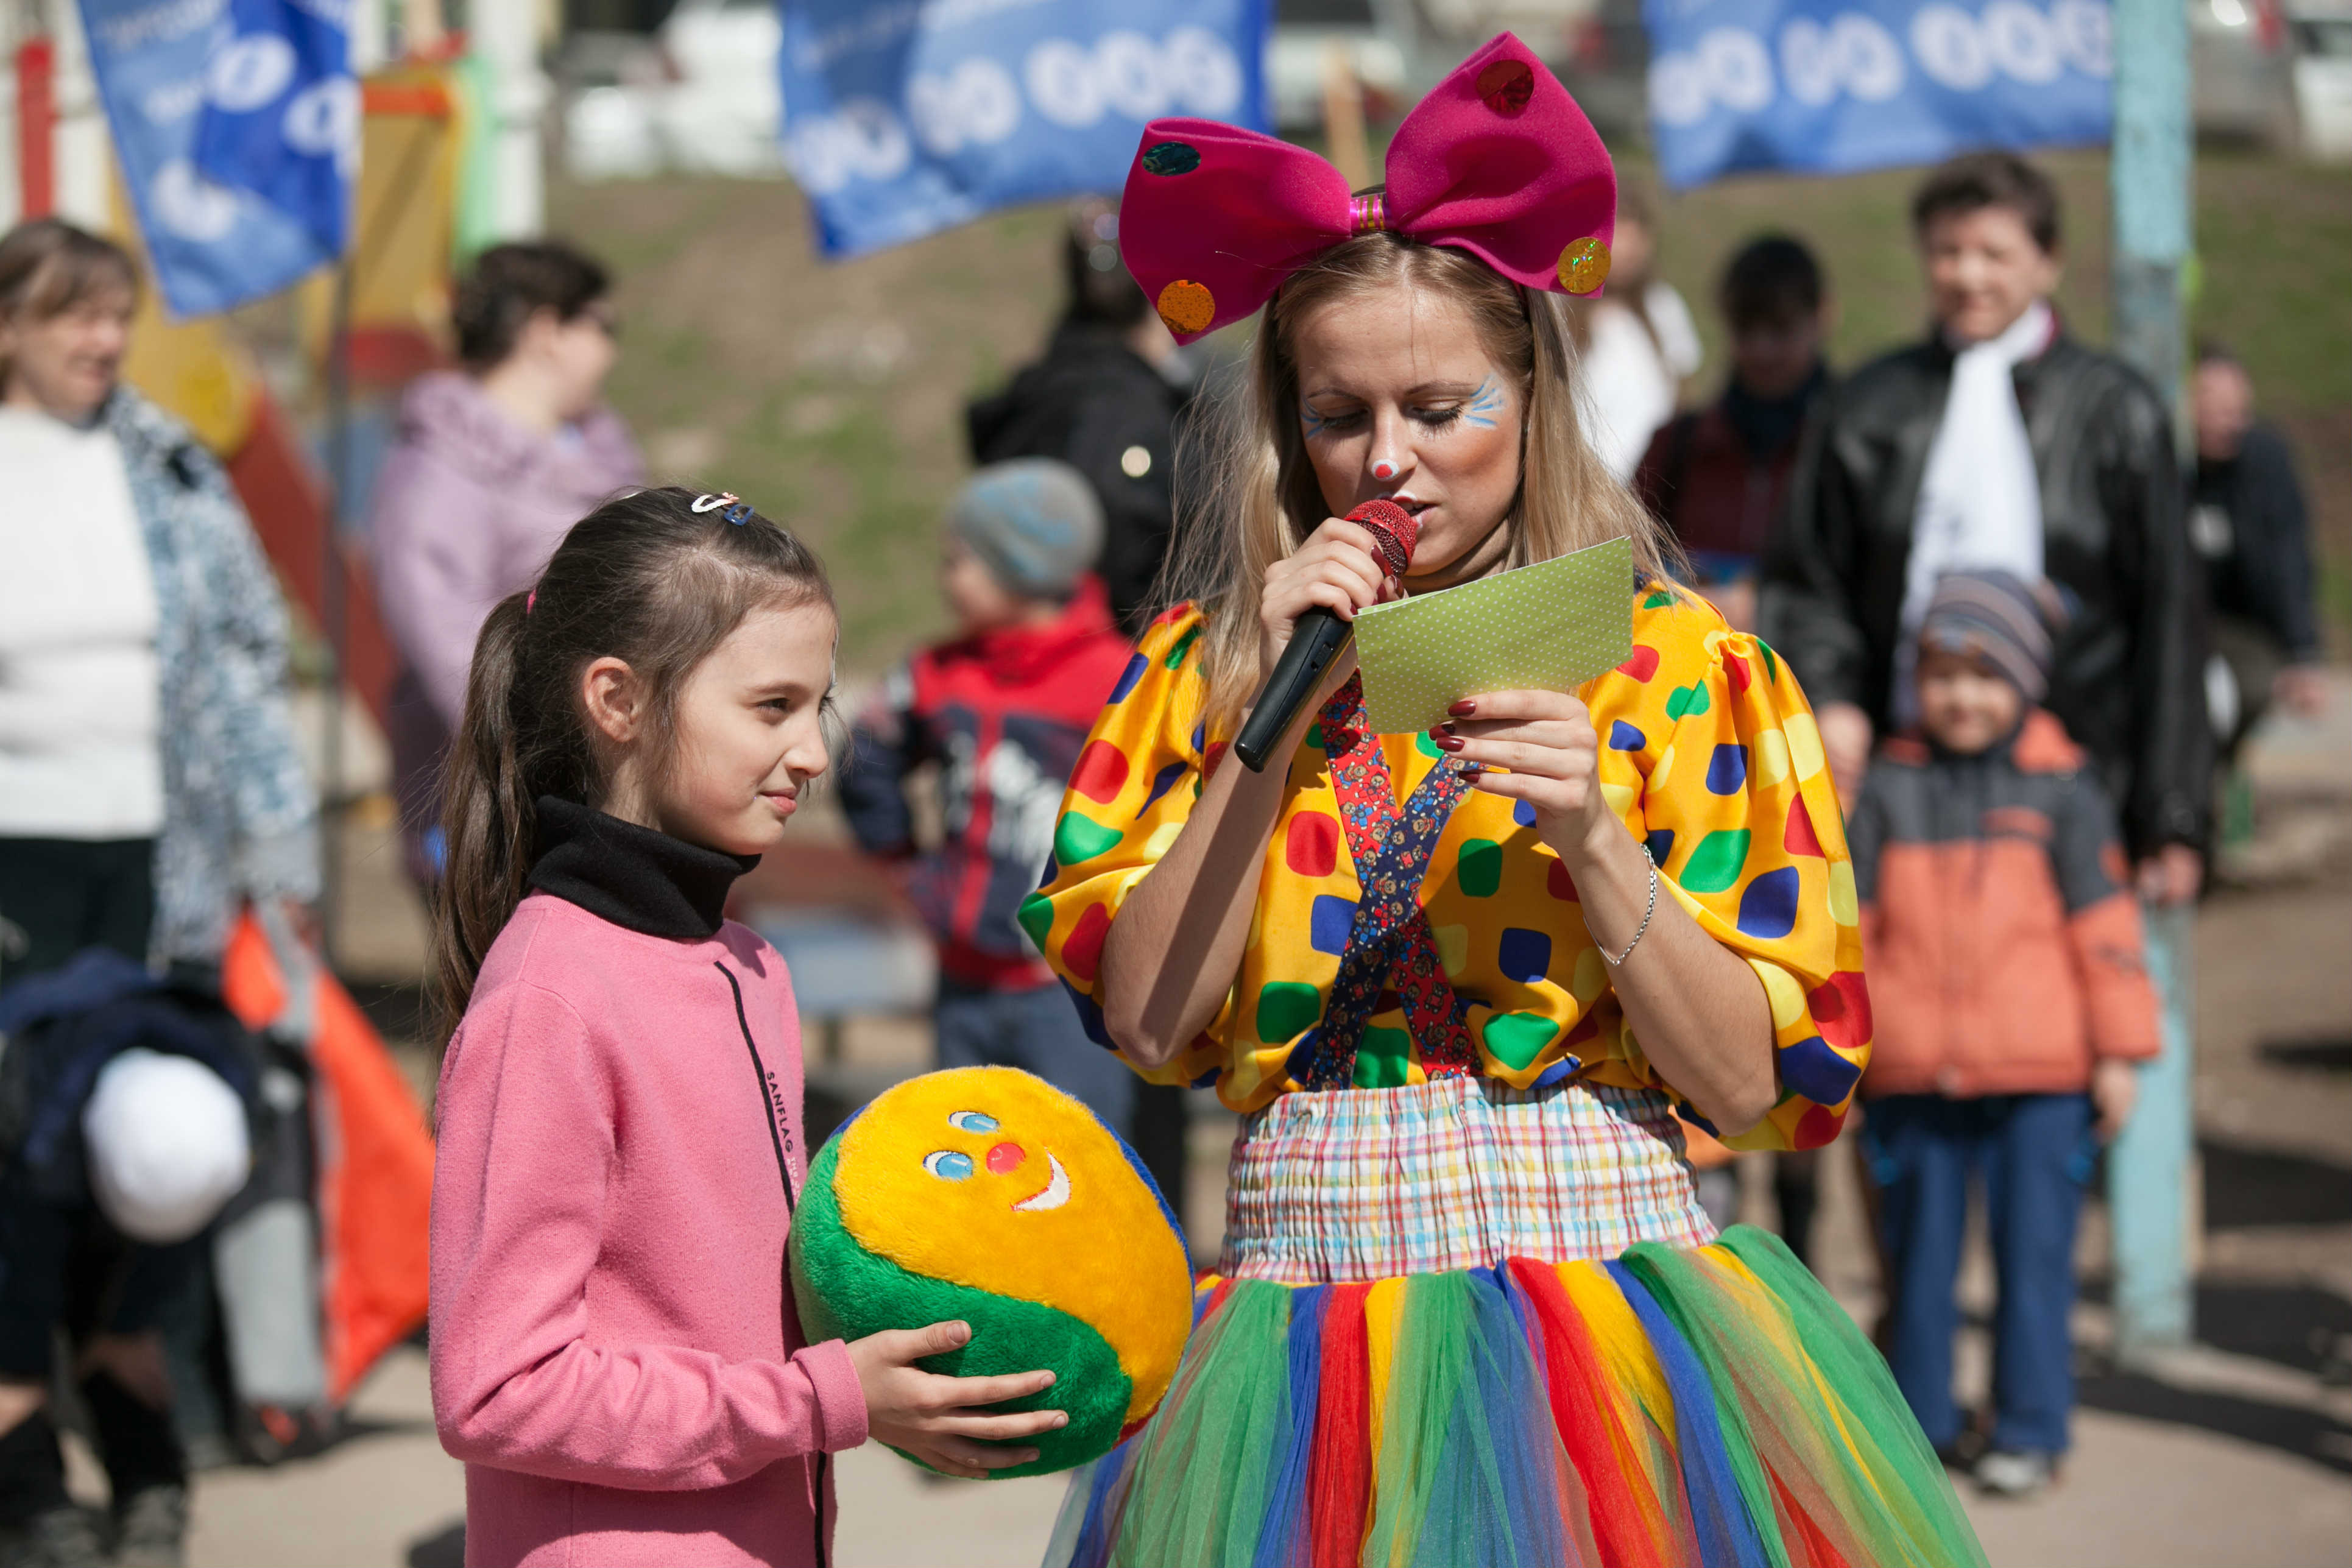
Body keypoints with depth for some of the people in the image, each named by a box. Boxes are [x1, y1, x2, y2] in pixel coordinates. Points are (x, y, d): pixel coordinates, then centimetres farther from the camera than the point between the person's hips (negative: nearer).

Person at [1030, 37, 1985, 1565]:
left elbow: (1757, 1082, -3)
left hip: (1600, 1300, -2)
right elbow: (1144, 1019, -3)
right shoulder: (1209, 666, 9)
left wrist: (1592, 839, -16)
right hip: (1304, 1326, 2)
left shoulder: (1670, 666, 1)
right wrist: (1277, 716, -8)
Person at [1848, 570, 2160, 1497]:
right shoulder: (1891, 789, 7)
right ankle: (1918, 1422, 21)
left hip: (2038, 1078, -2)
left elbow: (2105, 925, 3)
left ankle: (2029, 1429, 11)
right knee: (1919, 1253, 9)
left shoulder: (2062, 790, 3)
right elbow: (1848, 924, 10)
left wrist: (2120, 1050, 0)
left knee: (2033, 1253, 2)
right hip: (1912, 1078, 2)